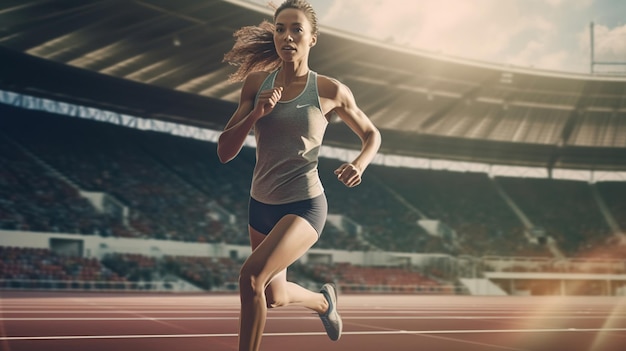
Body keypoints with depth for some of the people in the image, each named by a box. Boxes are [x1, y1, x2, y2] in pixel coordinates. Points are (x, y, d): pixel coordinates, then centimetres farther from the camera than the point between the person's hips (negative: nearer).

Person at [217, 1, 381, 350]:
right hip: (261, 205, 5)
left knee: (251, 276, -27)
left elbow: (372, 135, 7)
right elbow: (225, 152, -4)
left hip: (304, 206, -5)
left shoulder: (330, 91, -9)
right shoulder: (257, 82, -2)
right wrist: (255, 113, -20)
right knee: (274, 297, 21)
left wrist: (360, 164, -14)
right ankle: (324, 300, 55)